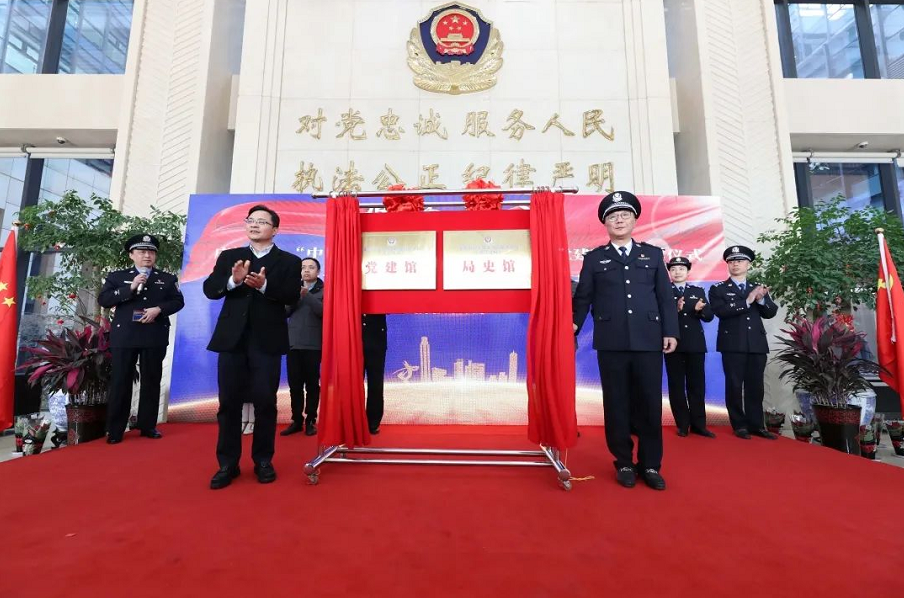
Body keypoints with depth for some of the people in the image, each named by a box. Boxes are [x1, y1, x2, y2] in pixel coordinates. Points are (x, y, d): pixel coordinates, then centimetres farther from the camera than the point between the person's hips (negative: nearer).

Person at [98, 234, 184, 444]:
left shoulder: (167, 278, 12)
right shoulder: (116, 276, 11)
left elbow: (178, 301, 5)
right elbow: (103, 300, 0)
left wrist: (159, 309, -13)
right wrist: (130, 288, -12)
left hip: (155, 337, 1)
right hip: (124, 336, 0)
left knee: (151, 381, 6)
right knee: (120, 381, 3)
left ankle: (148, 426, 15)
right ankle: (115, 430, 13)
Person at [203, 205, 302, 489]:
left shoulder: (289, 261, 5)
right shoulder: (229, 256, 14)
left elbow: (292, 296, -8)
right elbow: (209, 289, 3)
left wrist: (264, 285, -24)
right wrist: (233, 280, -16)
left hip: (267, 340, -2)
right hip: (232, 338, 3)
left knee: (265, 402, 2)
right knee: (229, 402, 7)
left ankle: (263, 461, 17)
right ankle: (227, 464, 20)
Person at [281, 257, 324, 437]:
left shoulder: (323, 290, 2)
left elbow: (323, 311, -13)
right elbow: (285, 312, 5)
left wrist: (307, 295, -22)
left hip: (313, 345, -3)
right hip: (293, 343, 4)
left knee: (312, 384, 3)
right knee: (294, 385, 6)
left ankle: (310, 421, 13)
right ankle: (296, 420, 17)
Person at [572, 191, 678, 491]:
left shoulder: (653, 254, 14)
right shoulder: (594, 258, 10)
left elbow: (665, 297, 10)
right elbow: (583, 297, 5)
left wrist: (671, 331, 2)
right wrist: (574, 323, -6)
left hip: (649, 341, 1)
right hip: (611, 342, -1)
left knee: (650, 404, 6)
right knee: (616, 404, 6)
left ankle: (650, 465, 21)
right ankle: (624, 464, 20)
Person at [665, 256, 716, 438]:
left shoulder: (698, 291, 14)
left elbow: (709, 316, 7)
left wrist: (700, 310, -15)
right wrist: (675, 310, -27)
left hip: (695, 344, 3)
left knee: (697, 384, 6)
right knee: (676, 385, 3)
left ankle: (698, 424, 15)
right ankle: (682, 424, 12)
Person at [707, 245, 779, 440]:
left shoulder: (758, 288, 16)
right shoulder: (718, 289, 4)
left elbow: (771, 313, 7)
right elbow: (721, 311, -12)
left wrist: (761, 299, -11)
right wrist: (747, 301, -17)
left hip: (757, 344, 4)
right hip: (733, 344, -3)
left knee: (755, 387, 8)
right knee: (734, 386, 0)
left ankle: (757, 425, 18)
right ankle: (740, 425, 9)